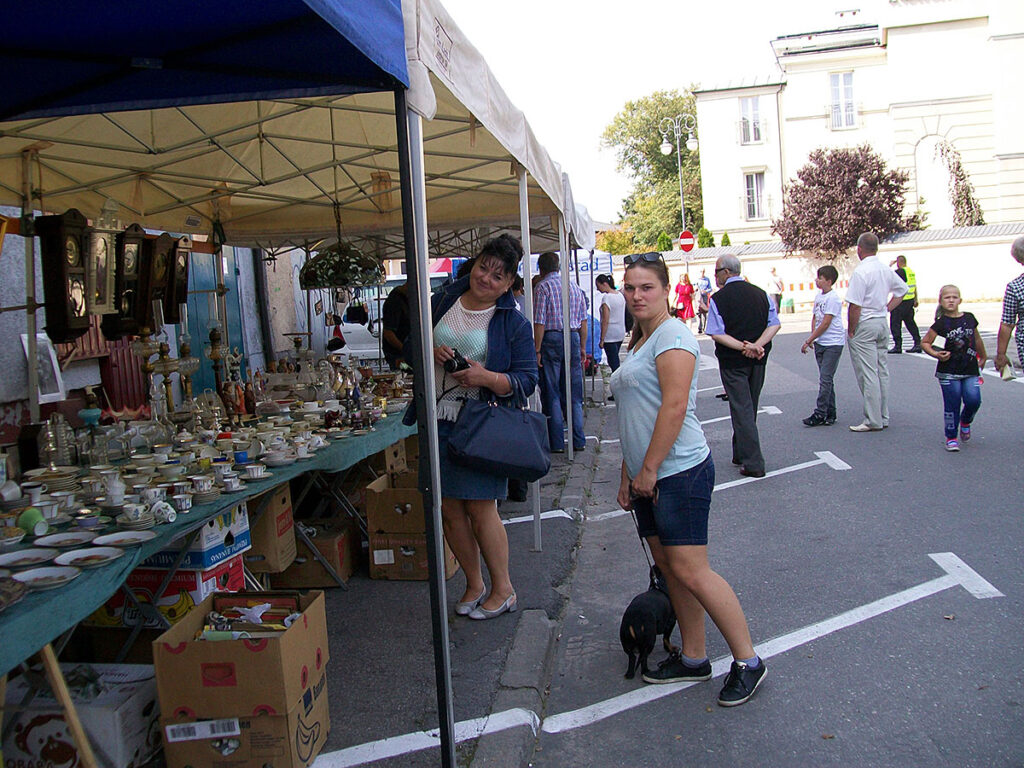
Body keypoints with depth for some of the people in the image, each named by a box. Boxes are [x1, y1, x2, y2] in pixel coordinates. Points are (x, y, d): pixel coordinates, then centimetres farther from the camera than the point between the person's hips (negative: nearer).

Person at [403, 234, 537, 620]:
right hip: (438, 421, 5)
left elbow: (527, 379, -5)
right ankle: (474, 583, 26)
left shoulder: (514, 323, -3)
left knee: (479, 508, -2)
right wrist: (430, 352, -7)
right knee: (449, 509, 9)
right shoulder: (442, 301, 8)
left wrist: (488, 378, -22)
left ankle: (503, 589, 17)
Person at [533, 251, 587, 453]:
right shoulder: (575, 287, 12)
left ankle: (557, 443, 4)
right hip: (573, 338, 5)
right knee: (574, 393, 10)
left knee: (552, 394, 2)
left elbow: (539, 323, -10)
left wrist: (537, 350, -8)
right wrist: (582, 348, 17)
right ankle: (578, 441, 12)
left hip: (551, 339, -4)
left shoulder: (543, 287, -4)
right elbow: (583, 321, 12)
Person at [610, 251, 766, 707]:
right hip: (648, 477, 10)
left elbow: (674, 406, -20)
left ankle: (747, 661, 4)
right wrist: (628, 476, 20)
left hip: (679, 472, -9)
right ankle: (693, 659, 21)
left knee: (690, 571, -9)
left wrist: (649, 470, -17)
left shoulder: (672, 334, -10)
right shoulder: (640, 343, 20)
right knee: (669, 570, 11)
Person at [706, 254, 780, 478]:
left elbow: (717, 333, -18)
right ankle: (740, 453, 30)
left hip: (733, 361, -5)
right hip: (758, 360, 5)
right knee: (749, 407, 17)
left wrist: (743, 347, -19)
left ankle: (753, 463, -6)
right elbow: (774, 324, -2)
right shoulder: (760, 294, 5)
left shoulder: (718, 299, -10)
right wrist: (757, 346, -11)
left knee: (742, 409, -2)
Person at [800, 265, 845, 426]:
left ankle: (819, 414, -7)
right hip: (820, 343, 8)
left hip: (833, 343, -8)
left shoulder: (833, 298, -14)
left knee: (825, 379, -9)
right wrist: (812, 338, 5)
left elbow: (825, 324, -18)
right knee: (826, 379, 11)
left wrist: (808, 341, -15)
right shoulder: (818, 297, 11)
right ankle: (830, 413, 17)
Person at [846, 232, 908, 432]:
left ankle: (873, 421, -3)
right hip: (882, 323, 8)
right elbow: (902, 289, 23)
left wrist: (851, 331, -11)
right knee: (882, 371, 12)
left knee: (867, 374, -5)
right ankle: (883, 417, 19)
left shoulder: (861, 271, -18)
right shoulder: (886, 270, 8)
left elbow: (855, 305, -20)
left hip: (864, 326, -8)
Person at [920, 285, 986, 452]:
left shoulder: (969, 318, 5)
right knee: (952, 404, -2)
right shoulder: (941, 323, -5)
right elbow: (925, 343, 0)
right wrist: (936, 354, -16)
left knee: (974, 400, -9)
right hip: (949, 372, -3)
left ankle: (965, 422, 23)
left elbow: (977, 339, 21)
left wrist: (983, 357, 30)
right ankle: (951, 437, 13)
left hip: (971, 371, 3)